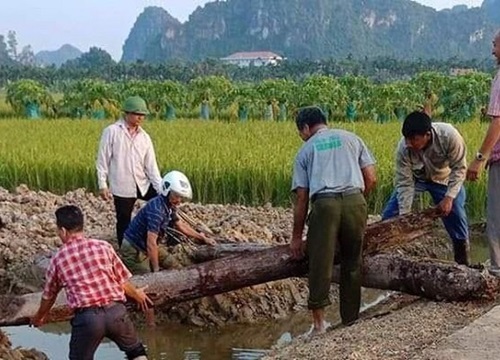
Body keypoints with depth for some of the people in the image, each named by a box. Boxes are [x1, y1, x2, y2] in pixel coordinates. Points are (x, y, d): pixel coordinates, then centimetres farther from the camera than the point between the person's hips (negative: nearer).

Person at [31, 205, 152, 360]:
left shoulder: (58, 258, 7)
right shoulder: (103, 246, 4)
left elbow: (49, 295, 21)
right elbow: (123, 282, 10)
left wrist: (39, 317, 41)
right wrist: (137, 295, 32)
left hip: (87, 317, -1)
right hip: (116, 311, 1)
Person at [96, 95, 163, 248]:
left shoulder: (144, 137, 5)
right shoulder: (112, 132, -7)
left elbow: (151, 165, 3)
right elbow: (102, 160, -5)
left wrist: (161, 188, -7)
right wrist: (103, 185, -9)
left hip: (143, 185, 4)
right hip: (122, 188, -4)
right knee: (124, 223, 5)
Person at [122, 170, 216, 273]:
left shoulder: (169, 206, -3)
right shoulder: (156, 209, -31)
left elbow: (181, 225, 16)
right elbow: (151, 244, -32)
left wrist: (203, 238, 19)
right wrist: (156, 270, -26)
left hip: (147, 246, 9)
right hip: (134, 250, -9)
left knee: (173, 267, 8)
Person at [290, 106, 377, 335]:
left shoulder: (306, 150, 19)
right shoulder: (350, 138, 23)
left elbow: (301, 198, 13)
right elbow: (371, 179, 15)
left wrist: (296, 236, 17)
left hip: (324, 204, -2)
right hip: (355, 200, 2)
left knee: (320, 264, 2)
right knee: (352, 263, 12)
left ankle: (319, 320, -2)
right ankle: (351, 321, 16)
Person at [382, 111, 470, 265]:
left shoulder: (449, 136, -37)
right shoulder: (404, 148, -33)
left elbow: (459, 168, -24)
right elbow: (404, 183, -25)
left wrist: (449, 198, -31)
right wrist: (404, 215, -29)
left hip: (444, 178, -1)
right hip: (416, 177, 1)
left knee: (456, 215, -9)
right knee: (390, 214, -10)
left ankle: (463, 261, 9)